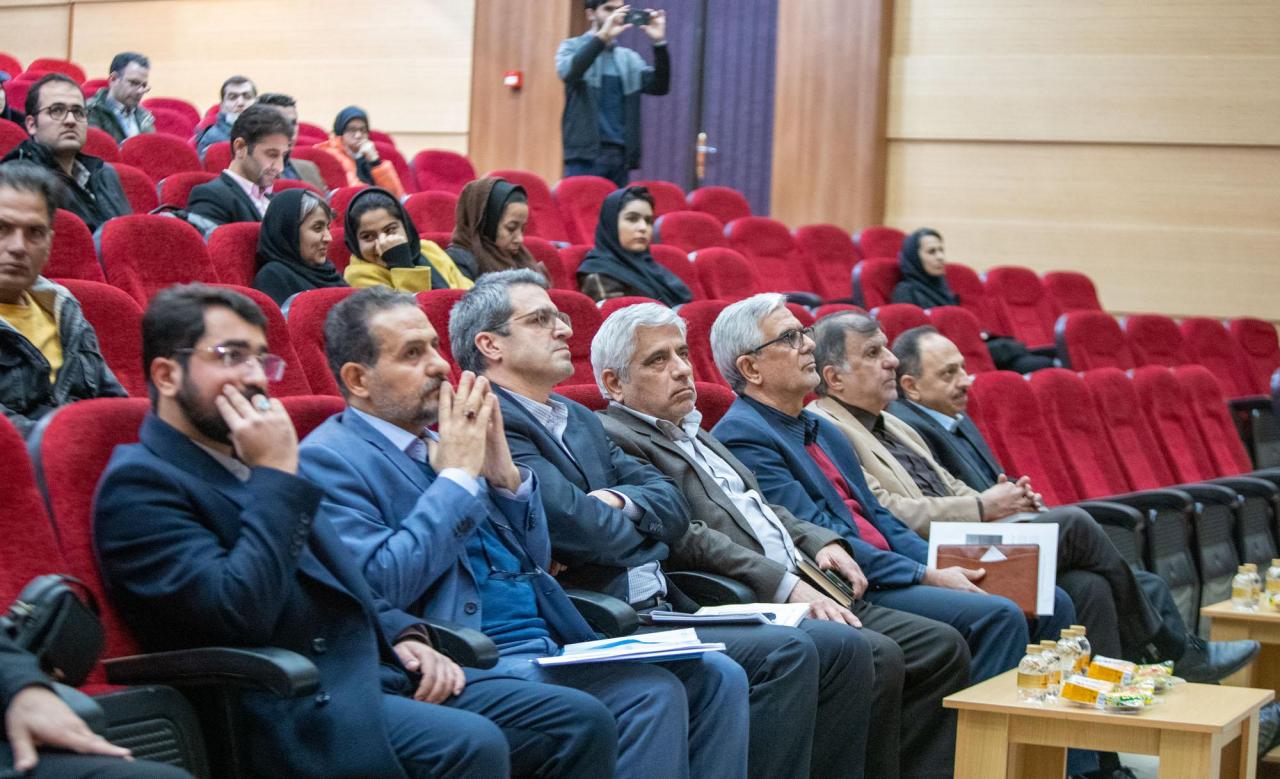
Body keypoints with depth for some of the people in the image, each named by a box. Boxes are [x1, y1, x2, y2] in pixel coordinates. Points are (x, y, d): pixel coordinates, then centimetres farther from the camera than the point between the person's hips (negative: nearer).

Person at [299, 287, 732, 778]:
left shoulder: (439, 444, 20)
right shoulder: (329, 460, -4)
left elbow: (536, 560, 22)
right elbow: (379, 585, -18)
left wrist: (504, 473, 4)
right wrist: (458, 476, -11)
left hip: (545, 649, 7)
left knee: (659, 692, -16)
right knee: (582, 718, -29)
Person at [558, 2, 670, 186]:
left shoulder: (629, 58, 15)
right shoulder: (573, 47, 5)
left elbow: (659, 86, 3)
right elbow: (568, 73, -17)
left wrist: (659, 44, -9)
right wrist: (602, 36, -25)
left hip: (620, 155, 4)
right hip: (585, 154, -4)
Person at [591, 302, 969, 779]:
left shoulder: (693, 432, 25)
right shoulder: (613, 439, -5)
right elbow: (684, 535, -15)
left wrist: (822, 543, 11)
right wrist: (786, 584, -19)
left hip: (802, 592, 10)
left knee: (941, 647, -1)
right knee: (872, 656, -30)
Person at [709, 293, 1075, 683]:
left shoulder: (821, 429, 21)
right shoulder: (742, 436, -10)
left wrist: (946, 566, 3)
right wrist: (928, 577, -16)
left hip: (888, 572, 9)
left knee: (1049, 602, 0)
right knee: (999, 616, -24)